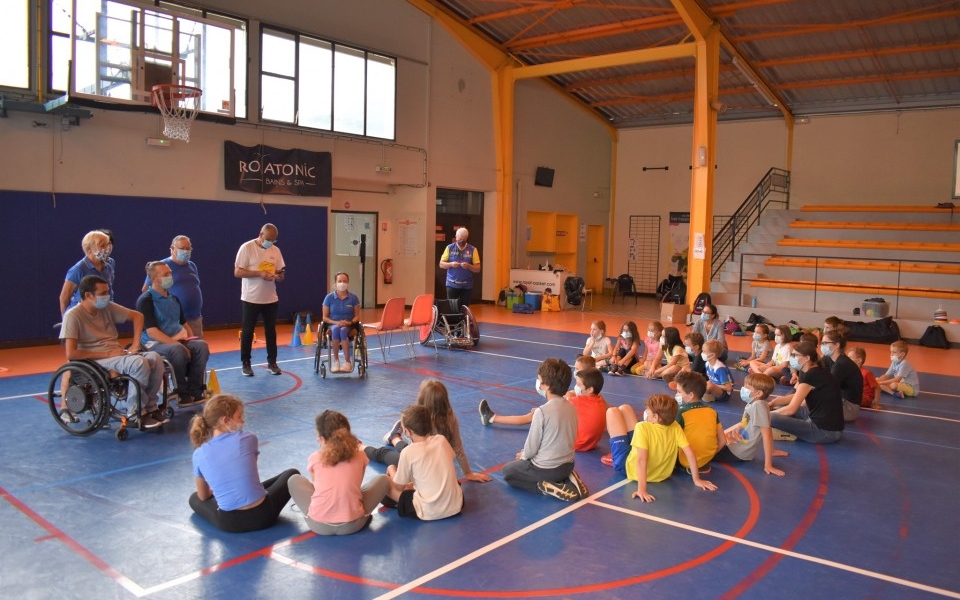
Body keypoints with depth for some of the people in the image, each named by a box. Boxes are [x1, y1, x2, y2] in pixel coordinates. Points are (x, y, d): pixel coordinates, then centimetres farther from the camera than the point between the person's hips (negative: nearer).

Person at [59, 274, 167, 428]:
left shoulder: (108, 307, 7)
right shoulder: (73, 316, -11)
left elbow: (137, 316, 16)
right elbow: (71, 354, -17)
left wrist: (135, 345, 4)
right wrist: (107, 354, -17)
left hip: (117, 354, 6)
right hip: (95, 361, -6)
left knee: (155, 358, -20)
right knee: (139, 363, -31)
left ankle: (150, 406, -9)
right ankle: (136, 411, -15)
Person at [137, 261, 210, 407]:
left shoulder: (174, 299, 16)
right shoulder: (146, 300, -7)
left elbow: (184, 323, 25)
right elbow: (151, 331, -16)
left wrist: (191, 340, 6)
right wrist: (174, 342, -23)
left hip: (179, 340, 6)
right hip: (155, 343, -6)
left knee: (201, 346, -23)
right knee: (178, 350, -37)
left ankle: (194, 390, -20)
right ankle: (182, 392, -20)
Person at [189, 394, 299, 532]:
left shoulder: (199, 454, -2)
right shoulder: (248, 439, -6)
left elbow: (203, 497, 11)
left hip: (228, 523, 2)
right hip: (261, 516, -2)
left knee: (194, 498, 32)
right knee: (292, 474, 23)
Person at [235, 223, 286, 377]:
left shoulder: (275, 250, 6)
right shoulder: (247, 248, -9)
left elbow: (280, 272, 12)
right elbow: (237, 272, -12)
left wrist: (279, 276, -13)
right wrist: (260, 273, -22)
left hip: (271, 299, 4)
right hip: (251, 299, -4)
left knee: (271, 331, 10)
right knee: (247, 331, 5)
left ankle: (272, 362, 20)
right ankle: (246, 364, 15)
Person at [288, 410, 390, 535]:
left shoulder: (314, 458, -2)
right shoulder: (359, 455, 0)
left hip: (318, 525, 0)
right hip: (353, 524, 0)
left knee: (294, 480, 24)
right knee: (383, 479, 19)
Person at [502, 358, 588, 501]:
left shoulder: (542, 412, -23)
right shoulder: (571, 407, -3)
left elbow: (531, 448, -15)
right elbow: (570, 438, 8)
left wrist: (523, 455, 10)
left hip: (545, 469, -6)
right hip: (568, 464, 7)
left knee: (507, 470, 19)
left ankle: (545, 487, -2)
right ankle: (567, 479, 11)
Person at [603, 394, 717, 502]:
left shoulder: (643, 427, -35)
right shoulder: (675, 427, -19)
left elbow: (641, 460, -41)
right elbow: (690, 453, -17)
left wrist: (641, 489, -41)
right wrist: (697, 480, -6)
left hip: (628, 467, -6)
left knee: (612, 411, 6)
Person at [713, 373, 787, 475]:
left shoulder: (759, 405, -23)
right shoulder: (752, 403, 0)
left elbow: (766, 435, -24)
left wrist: (768, 464, -23)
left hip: (737, 453, -9)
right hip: (737, 444, 9)